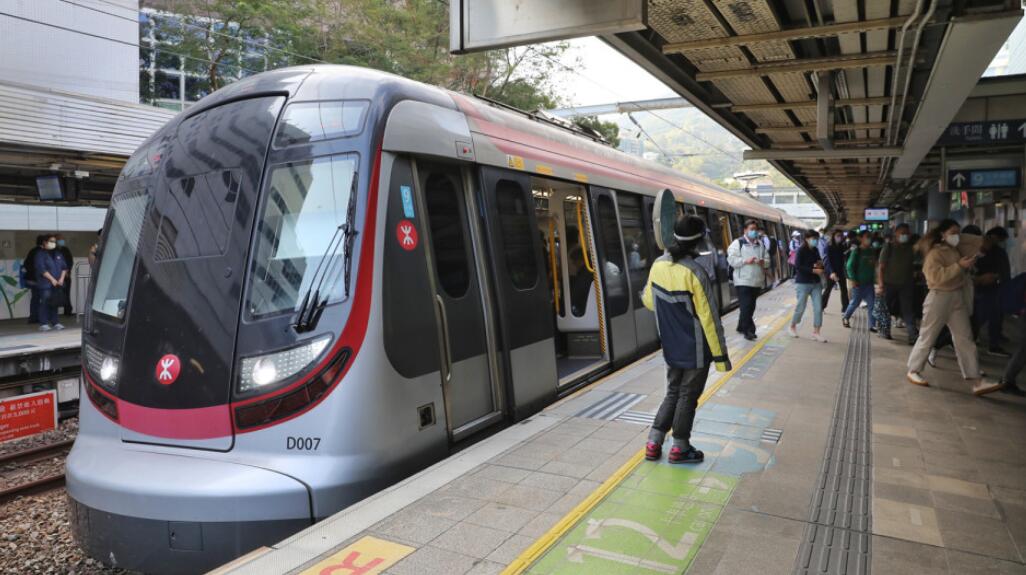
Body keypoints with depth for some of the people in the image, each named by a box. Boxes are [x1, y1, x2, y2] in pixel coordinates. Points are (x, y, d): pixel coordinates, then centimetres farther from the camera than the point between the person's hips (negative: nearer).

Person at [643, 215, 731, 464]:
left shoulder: (658, 265, -5)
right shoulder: (695, 273, -24)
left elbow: (649, 301, 10)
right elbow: (709, 318, -20)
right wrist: (720, 354, -12)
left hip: (671, 348, 5)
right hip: (696, 350, -5)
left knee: (673, 393, 20)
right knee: (688, 397, 10)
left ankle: (653, 443, 19)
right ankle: (679, 448, 22)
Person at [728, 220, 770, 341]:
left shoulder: (760, 244, 15)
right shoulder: (738, 243, -4)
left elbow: (767, 260, 15)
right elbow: (731, 259, -13)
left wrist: (763, 262, -8)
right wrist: (746, 261, -23)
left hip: (757, 281, 7)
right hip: (743, 281, -6)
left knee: (751, 306, 12)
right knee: (746, 306, -11)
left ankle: (741, 327, 25)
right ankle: (749, 330, -8)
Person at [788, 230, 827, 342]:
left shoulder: (816, 250, 8)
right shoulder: (801, 250, -11)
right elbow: (797, 266, -19)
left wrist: (820, 265, -1)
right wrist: (813, 270, -23)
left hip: (816, 283, 6)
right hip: (803, 283, -6)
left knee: (818, 308, 0)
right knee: (801, 307, 3)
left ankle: (815, 332, 9)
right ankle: (792, 327, 26)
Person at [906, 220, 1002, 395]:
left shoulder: (956, 250, 11)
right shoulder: (934, 254, -12)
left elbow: (978, 242, 19)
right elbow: (937, 277, -23)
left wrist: (960, 238, 6)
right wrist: (959, 266, -23)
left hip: (958, 297, 8)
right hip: (939, 298, -8)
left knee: (965, 340, 3)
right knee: (927, 337, 2)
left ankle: (976, 382, 1)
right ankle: (913, 371, 18)